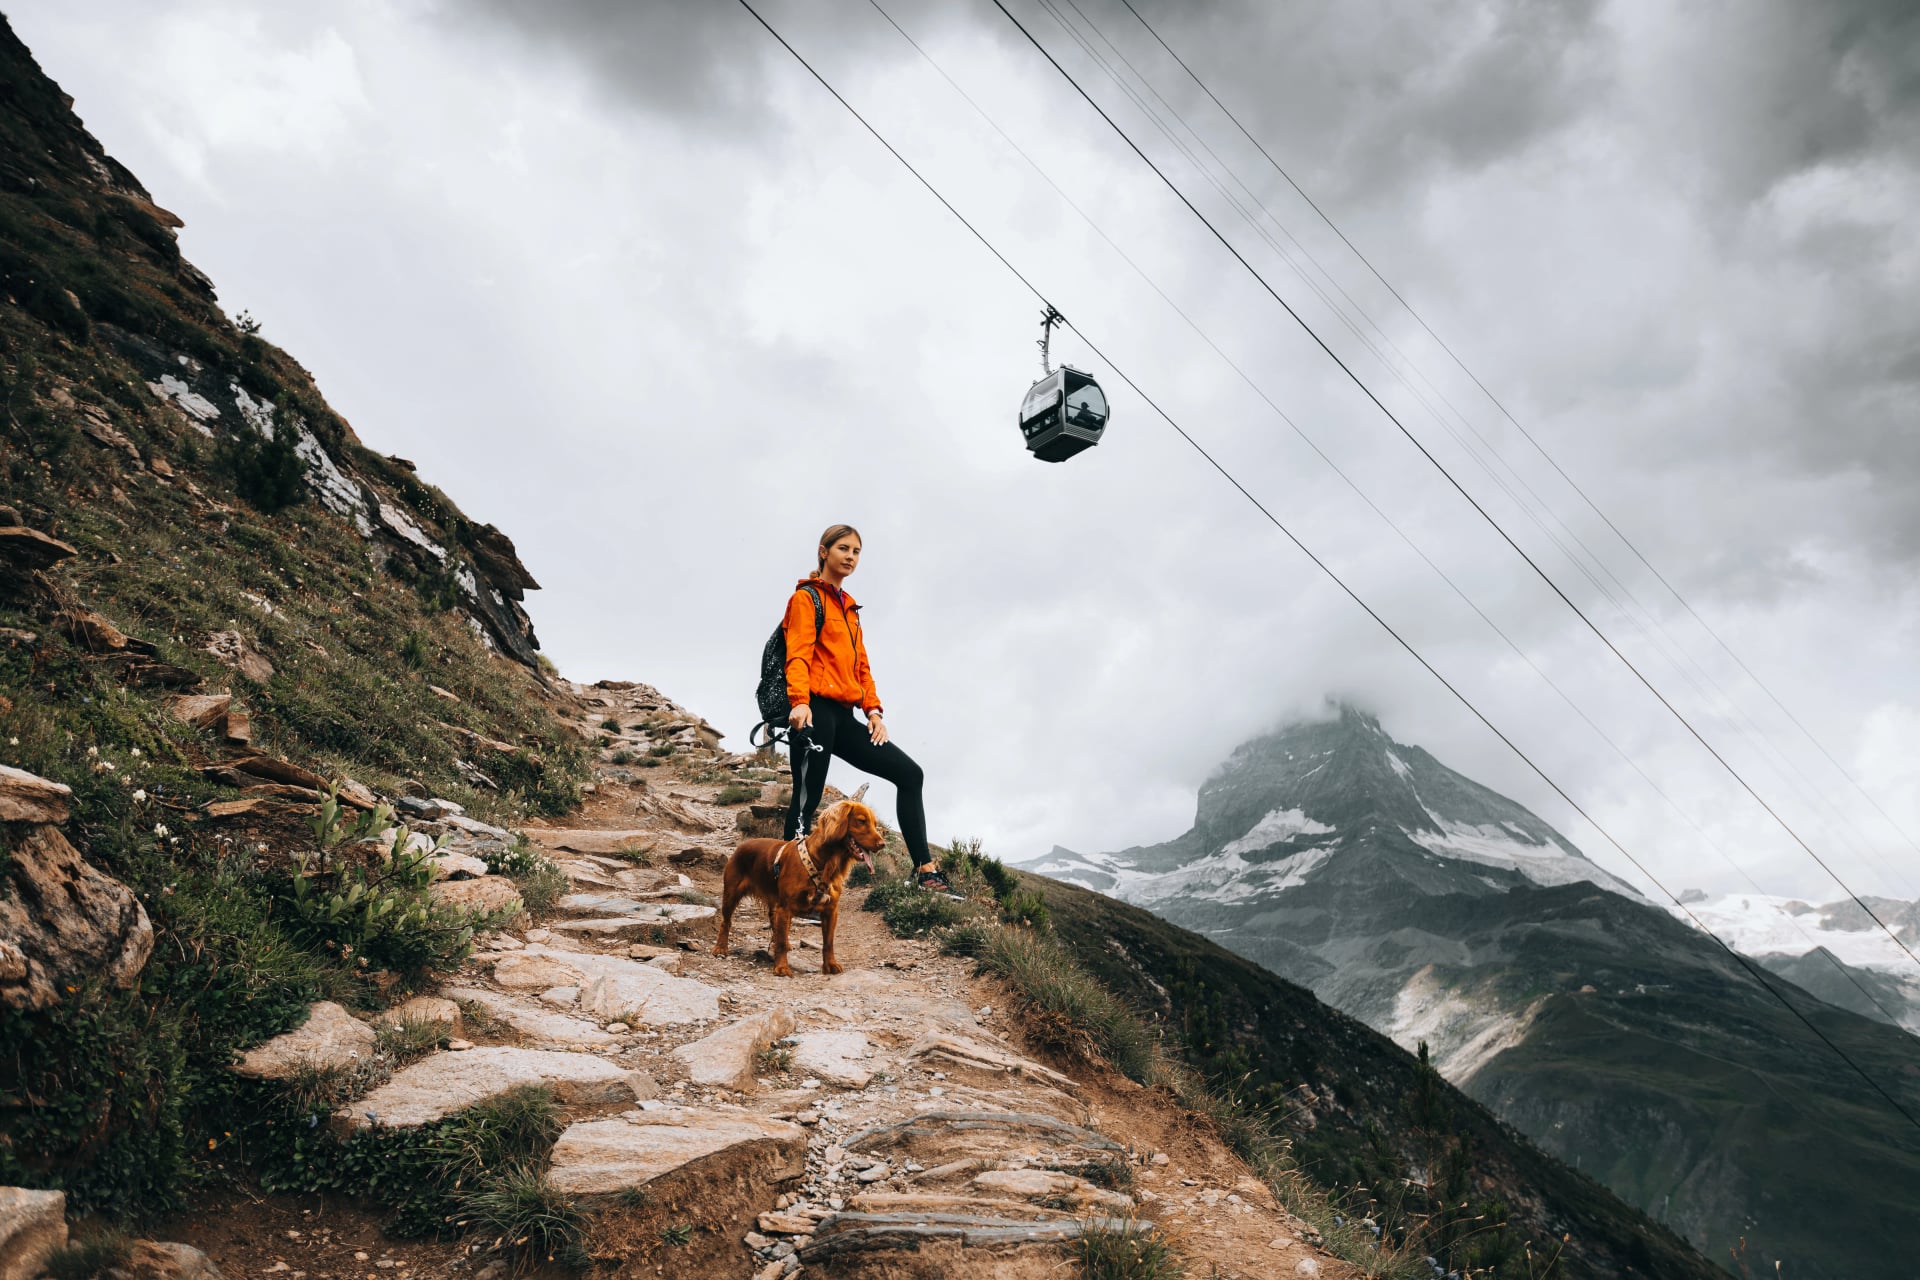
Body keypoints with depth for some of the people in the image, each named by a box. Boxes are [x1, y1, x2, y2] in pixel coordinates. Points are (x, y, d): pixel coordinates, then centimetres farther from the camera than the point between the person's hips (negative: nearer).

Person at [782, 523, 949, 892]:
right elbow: (798, 654, -12)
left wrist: (873, 710, 6)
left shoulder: (849, 608, 24)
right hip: (816, 712, -8)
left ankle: (925, 869, 2)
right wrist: (799, 701, -28)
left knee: (909, 773, 2)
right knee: (807, 799, -11)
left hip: (844, 717, 8)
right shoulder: (806, 597, 2)